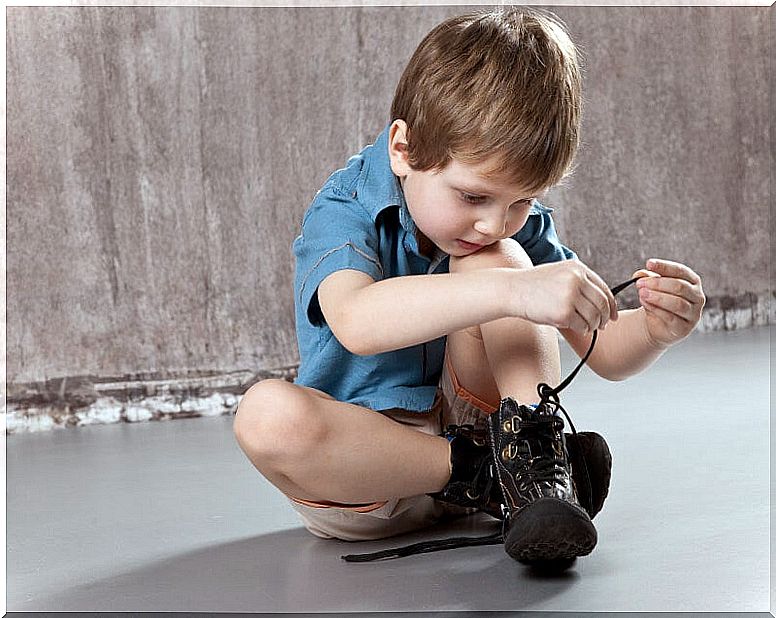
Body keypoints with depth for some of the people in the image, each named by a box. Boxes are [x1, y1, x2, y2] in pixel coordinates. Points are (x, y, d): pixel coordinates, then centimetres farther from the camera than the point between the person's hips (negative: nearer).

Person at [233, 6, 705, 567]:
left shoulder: (518, 224, 1)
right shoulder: (343, 212, -15)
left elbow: (605, 352, 1)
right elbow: (357, 322, -39)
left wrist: (655, 330, -23)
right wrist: (515, 292, -50)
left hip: (472, 422, 3)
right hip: (366, 463, -2)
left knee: (489, 265, -16)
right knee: (266, 413, -36)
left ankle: (535, 458, -24)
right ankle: (482, 473, -25)